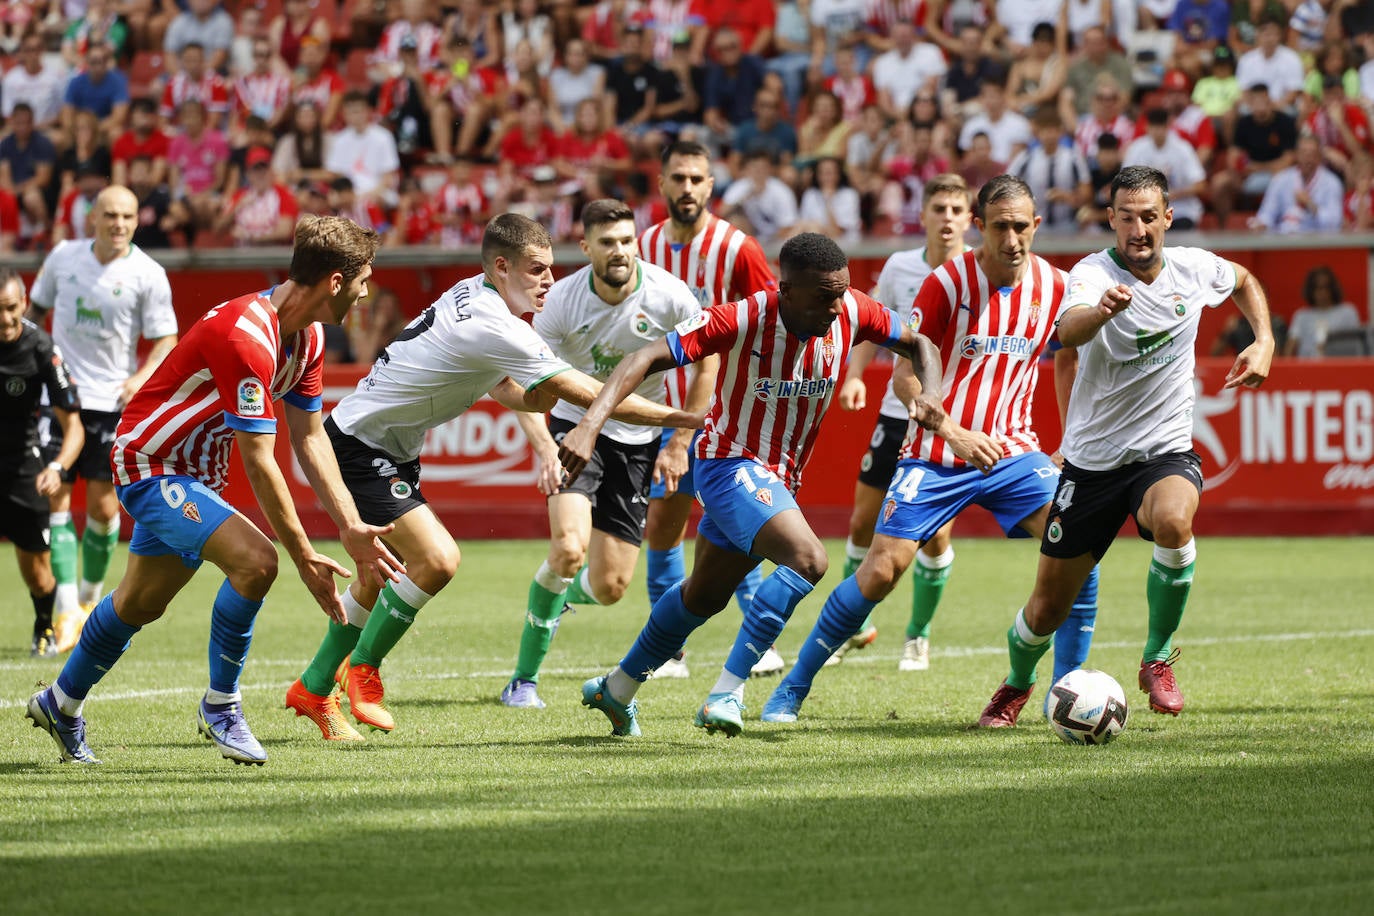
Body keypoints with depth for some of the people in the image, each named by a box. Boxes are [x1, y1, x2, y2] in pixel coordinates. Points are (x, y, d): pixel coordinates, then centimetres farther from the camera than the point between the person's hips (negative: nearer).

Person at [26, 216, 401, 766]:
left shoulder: (308, 337, -2)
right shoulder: (245, 337, -32)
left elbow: (309, 437, 6)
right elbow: (259, 463, -30)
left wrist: (351, 527, -2)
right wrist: (304, 557, -25)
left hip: (194, 473, 10)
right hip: (149, 466, -10)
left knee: (142, 602, 22)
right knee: (254, 559, -26)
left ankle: (61, 705, 43)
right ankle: (220, 705, -10)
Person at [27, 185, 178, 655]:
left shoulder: (147, 275, -4)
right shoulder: (63, 257, 4)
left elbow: (166, 339, -2)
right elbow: (35, 308, 19)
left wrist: (141, 378, -18)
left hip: (112, 401, -2)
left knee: (103, 505, -2)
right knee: (55, 498, -7)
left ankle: (90, 596, 22)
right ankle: (66, 609, -8)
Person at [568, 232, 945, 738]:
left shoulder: (852, 312, -13)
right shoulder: (742, 320, -27)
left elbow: (919, 344, 6)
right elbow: (648, 357, -32)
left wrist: (929, 393, -16)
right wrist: (590, 424, -45)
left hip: (781, 478, 7)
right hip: (731, 463, -7)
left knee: (704, 596, 22)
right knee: (808, 559, -30)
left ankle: (617, 690, 42)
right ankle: (726, 693, -27)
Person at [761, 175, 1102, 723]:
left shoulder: (1053, 286, -2)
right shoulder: (948, 282, -12)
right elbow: (904, 377, -13)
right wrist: (954, 434, -25)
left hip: (1010, 450, 3)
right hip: (935, 455, -3)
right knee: (882, 569, -11)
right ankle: (794, 688, 6)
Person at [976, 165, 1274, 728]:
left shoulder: (1193, 269, -3)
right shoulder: (1093, 274, -16)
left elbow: (1245, 281, 22)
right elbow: (1068, 332, -40)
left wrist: (1264, 342, 5)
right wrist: (1101, 310, -63)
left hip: (1165, 451, 1)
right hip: (1091, 461, -1)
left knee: (1173, 519, -35)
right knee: (1048, 607, 5)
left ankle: (1158, 660, -14)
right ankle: (1017, 686, 40)